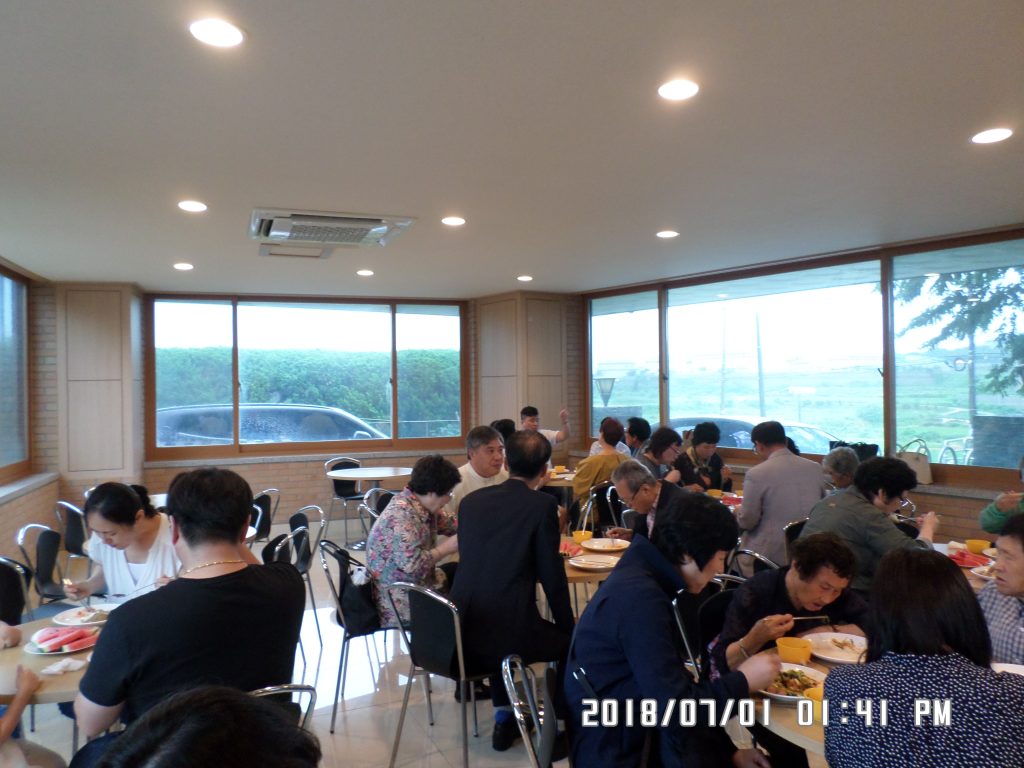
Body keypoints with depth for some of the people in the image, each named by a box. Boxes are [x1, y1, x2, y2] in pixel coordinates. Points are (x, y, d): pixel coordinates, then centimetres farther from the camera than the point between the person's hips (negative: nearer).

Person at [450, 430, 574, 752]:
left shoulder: (472, 500, 8)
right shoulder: (543, 505, -7)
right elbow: (552, 576, -4)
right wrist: (568, 627, 13)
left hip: (460, 632, 6)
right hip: (506, 633, -5)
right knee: (570, 641, 21)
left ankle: (504, 719, 39)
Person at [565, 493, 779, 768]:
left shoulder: (643, 579, 4)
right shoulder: (641, 597, -24)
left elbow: (671, 686, 8)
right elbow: (676, 708, -23)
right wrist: (743, 680, -8)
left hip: (631, 733, 8)